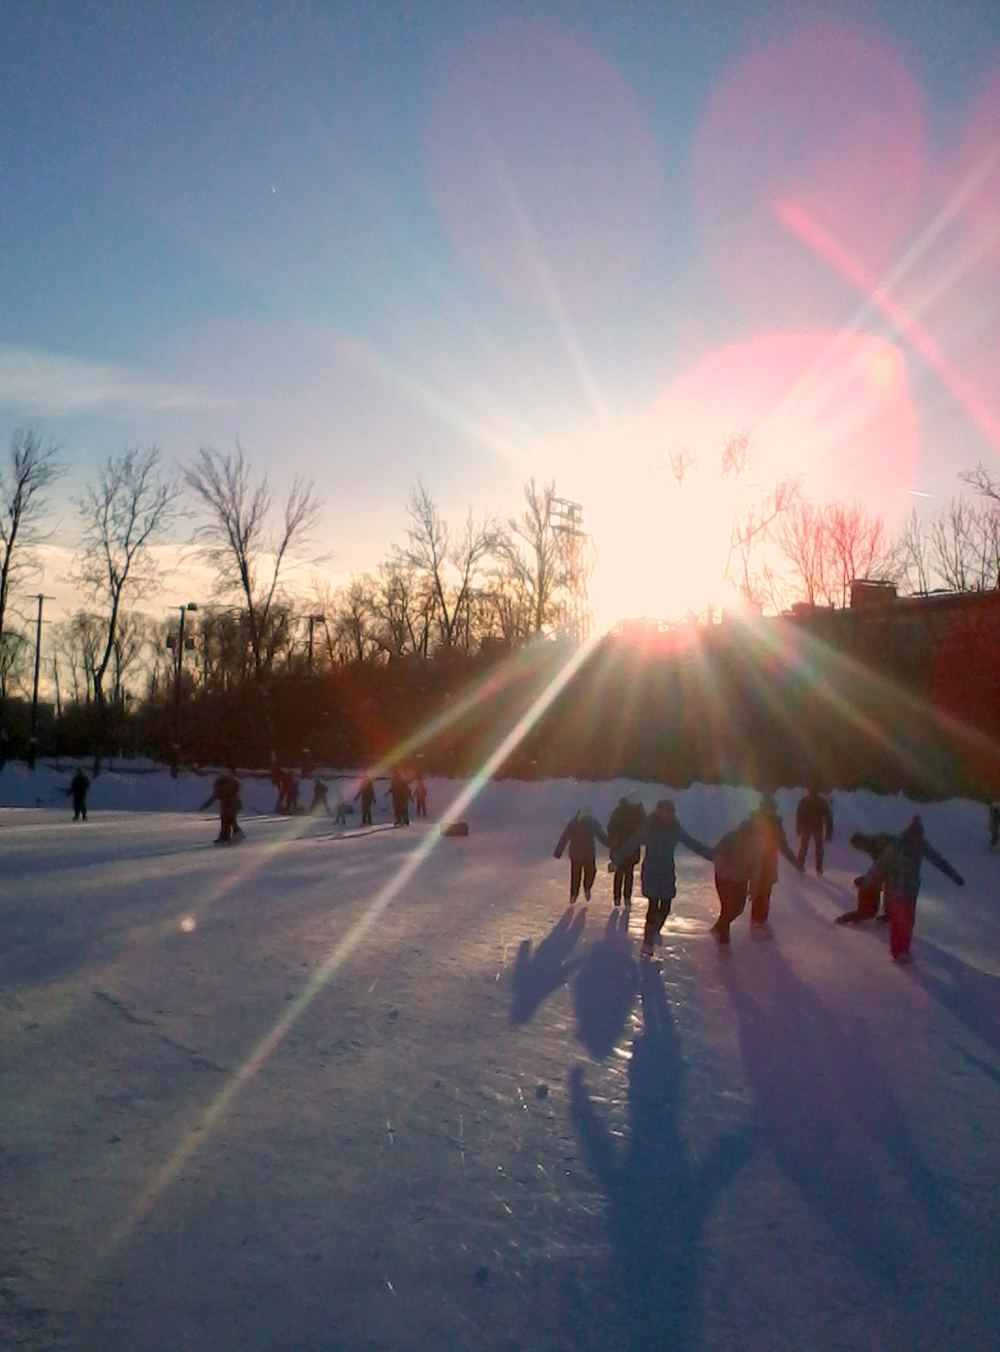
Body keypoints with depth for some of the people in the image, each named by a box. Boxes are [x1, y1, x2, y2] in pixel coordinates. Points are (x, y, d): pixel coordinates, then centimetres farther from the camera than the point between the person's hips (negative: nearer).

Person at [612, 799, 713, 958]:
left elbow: (693, 843, 7)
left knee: (666, 906, 7)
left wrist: (712, 855, 7)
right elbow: (631, 845, -17)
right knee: (653, 906, -9)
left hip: (667, 873, 4)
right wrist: (616, 858, -24)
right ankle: (647, 942, 0)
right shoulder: (648, 827, -14)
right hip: (651, 873, -4)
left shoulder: (675, 828, -2)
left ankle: (654, 932, 35)